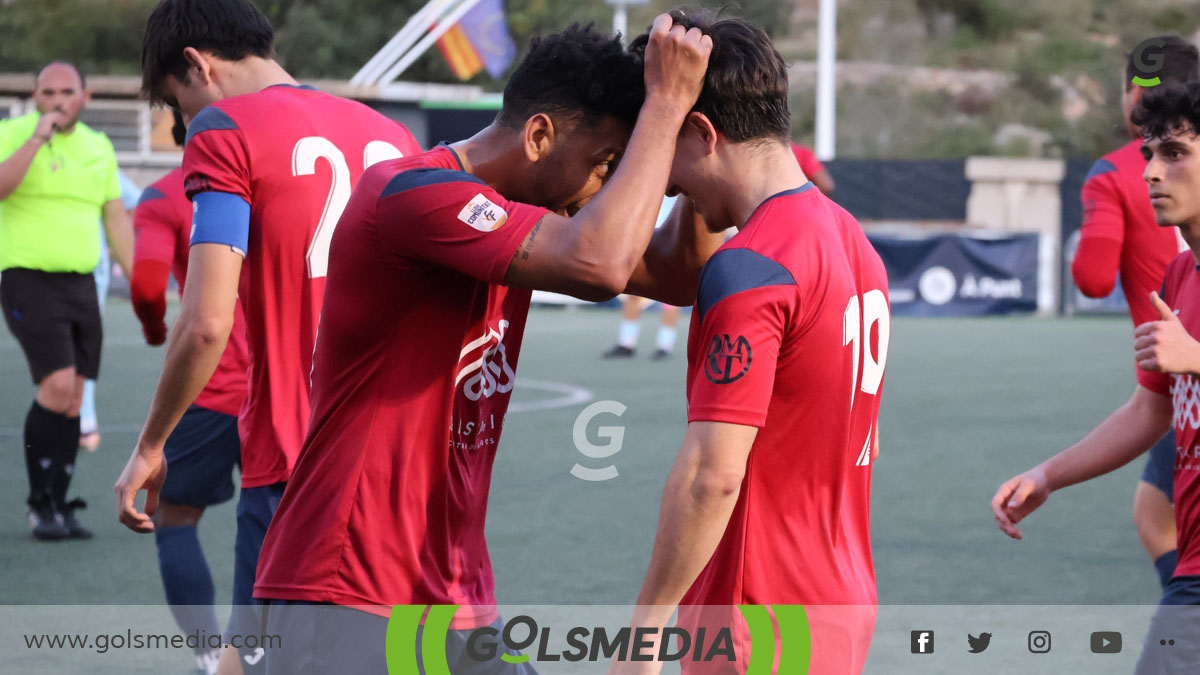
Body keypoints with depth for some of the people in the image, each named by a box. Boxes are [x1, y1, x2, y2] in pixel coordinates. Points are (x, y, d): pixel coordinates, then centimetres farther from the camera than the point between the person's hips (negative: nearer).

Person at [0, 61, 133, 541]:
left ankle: (58, 507, 12)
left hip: (81, 284, 5)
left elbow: (117, 221, 16)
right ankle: (41, 505, -7)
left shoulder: (98, 147, 12)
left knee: (72, 400, 4)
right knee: (57, 385, -18)